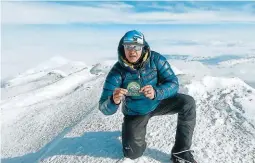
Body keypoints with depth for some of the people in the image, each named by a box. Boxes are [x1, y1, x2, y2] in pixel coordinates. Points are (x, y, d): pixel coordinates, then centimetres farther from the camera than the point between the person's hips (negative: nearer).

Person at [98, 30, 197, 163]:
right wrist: (114, 101, -53)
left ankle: (181, 152, -7)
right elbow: (105, 108, -28)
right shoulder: (117, 72, -27)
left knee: (188, 102, -21)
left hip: (158, 102, 2)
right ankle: (131, 131, 33)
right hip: (135, 112, -1)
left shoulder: (155, 59, -24)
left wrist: (155, 93, -46)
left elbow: (173, 83, -25)